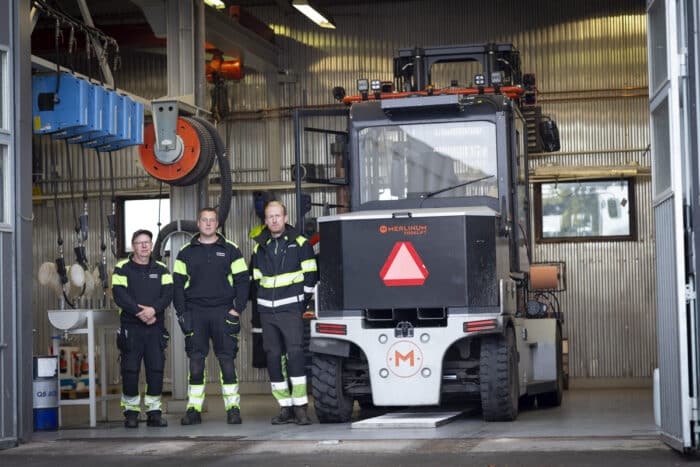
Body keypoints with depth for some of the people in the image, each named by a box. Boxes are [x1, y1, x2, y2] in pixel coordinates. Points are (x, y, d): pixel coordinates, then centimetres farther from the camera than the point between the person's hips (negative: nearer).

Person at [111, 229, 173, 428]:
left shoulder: (161, 269, 12)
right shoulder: (122, 268, 4)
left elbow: (168, 294, 1)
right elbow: (119, 295, -8)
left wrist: (153, 309, -17)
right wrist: (140, 312, -16)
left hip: (156, 327, 2)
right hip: (130, 327, -2)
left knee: (156, 369, 0)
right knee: (130, 370, -3)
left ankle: (154, 411, 8)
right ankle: (131, 412, 6)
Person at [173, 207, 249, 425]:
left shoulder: (230, 250, 7)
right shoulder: (186, 252, 10)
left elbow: (243, 280, 6)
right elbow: (177, 283, 10)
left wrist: (237, 309, -4)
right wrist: (181, 313, -1)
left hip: (223, 313, -1)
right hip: (195, 313, 1)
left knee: (227, 360, -3)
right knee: (195, 361, -1)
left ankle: (233, 408, 3)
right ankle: (193, 409, 4)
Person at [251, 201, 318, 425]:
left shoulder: (300, 244, 2)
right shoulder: (259, 247, 14)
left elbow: (310, 276, 2)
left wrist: (302, 302, -1)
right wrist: (261, 303, 14)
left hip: (291, 309, -4)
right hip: (267, 312, 5)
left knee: (295, 352, -17)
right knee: (273, 356, 2)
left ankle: (300, 406, -17)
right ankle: (285, 408, 7)